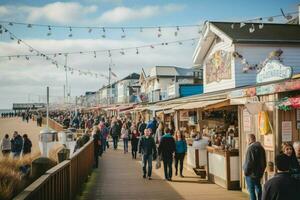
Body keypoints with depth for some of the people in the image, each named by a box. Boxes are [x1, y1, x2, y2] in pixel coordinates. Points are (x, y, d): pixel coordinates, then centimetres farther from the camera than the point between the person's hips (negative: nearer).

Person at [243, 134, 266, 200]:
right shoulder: (261, 147, 8)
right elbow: (264, 162, 15)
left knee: (251, 190, 0)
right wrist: (261, 171, 21)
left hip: (251, 173, -8)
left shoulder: (251, 148, -19)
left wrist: (246, 171, -11)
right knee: (258, 188, 19)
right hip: (259, 173, 8)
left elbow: (249, 162, -21)